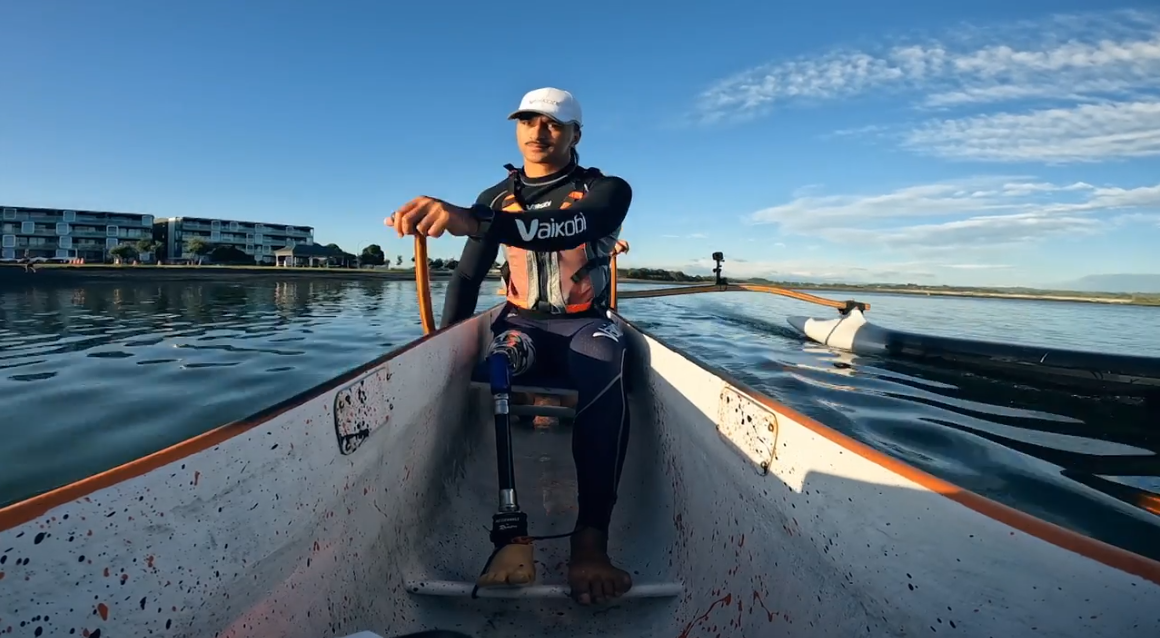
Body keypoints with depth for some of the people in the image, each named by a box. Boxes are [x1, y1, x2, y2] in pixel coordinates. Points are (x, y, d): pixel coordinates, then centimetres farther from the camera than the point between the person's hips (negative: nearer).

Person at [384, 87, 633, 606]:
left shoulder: (607, 190, -5)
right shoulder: (497, 198, 8)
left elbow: (565, 228, -29)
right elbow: (467, 277, 8)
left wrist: (471, 222, -45)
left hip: (586, 324, -2)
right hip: (523, 321, 3)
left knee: (604, 380, -37)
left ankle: (590, 538, -38)